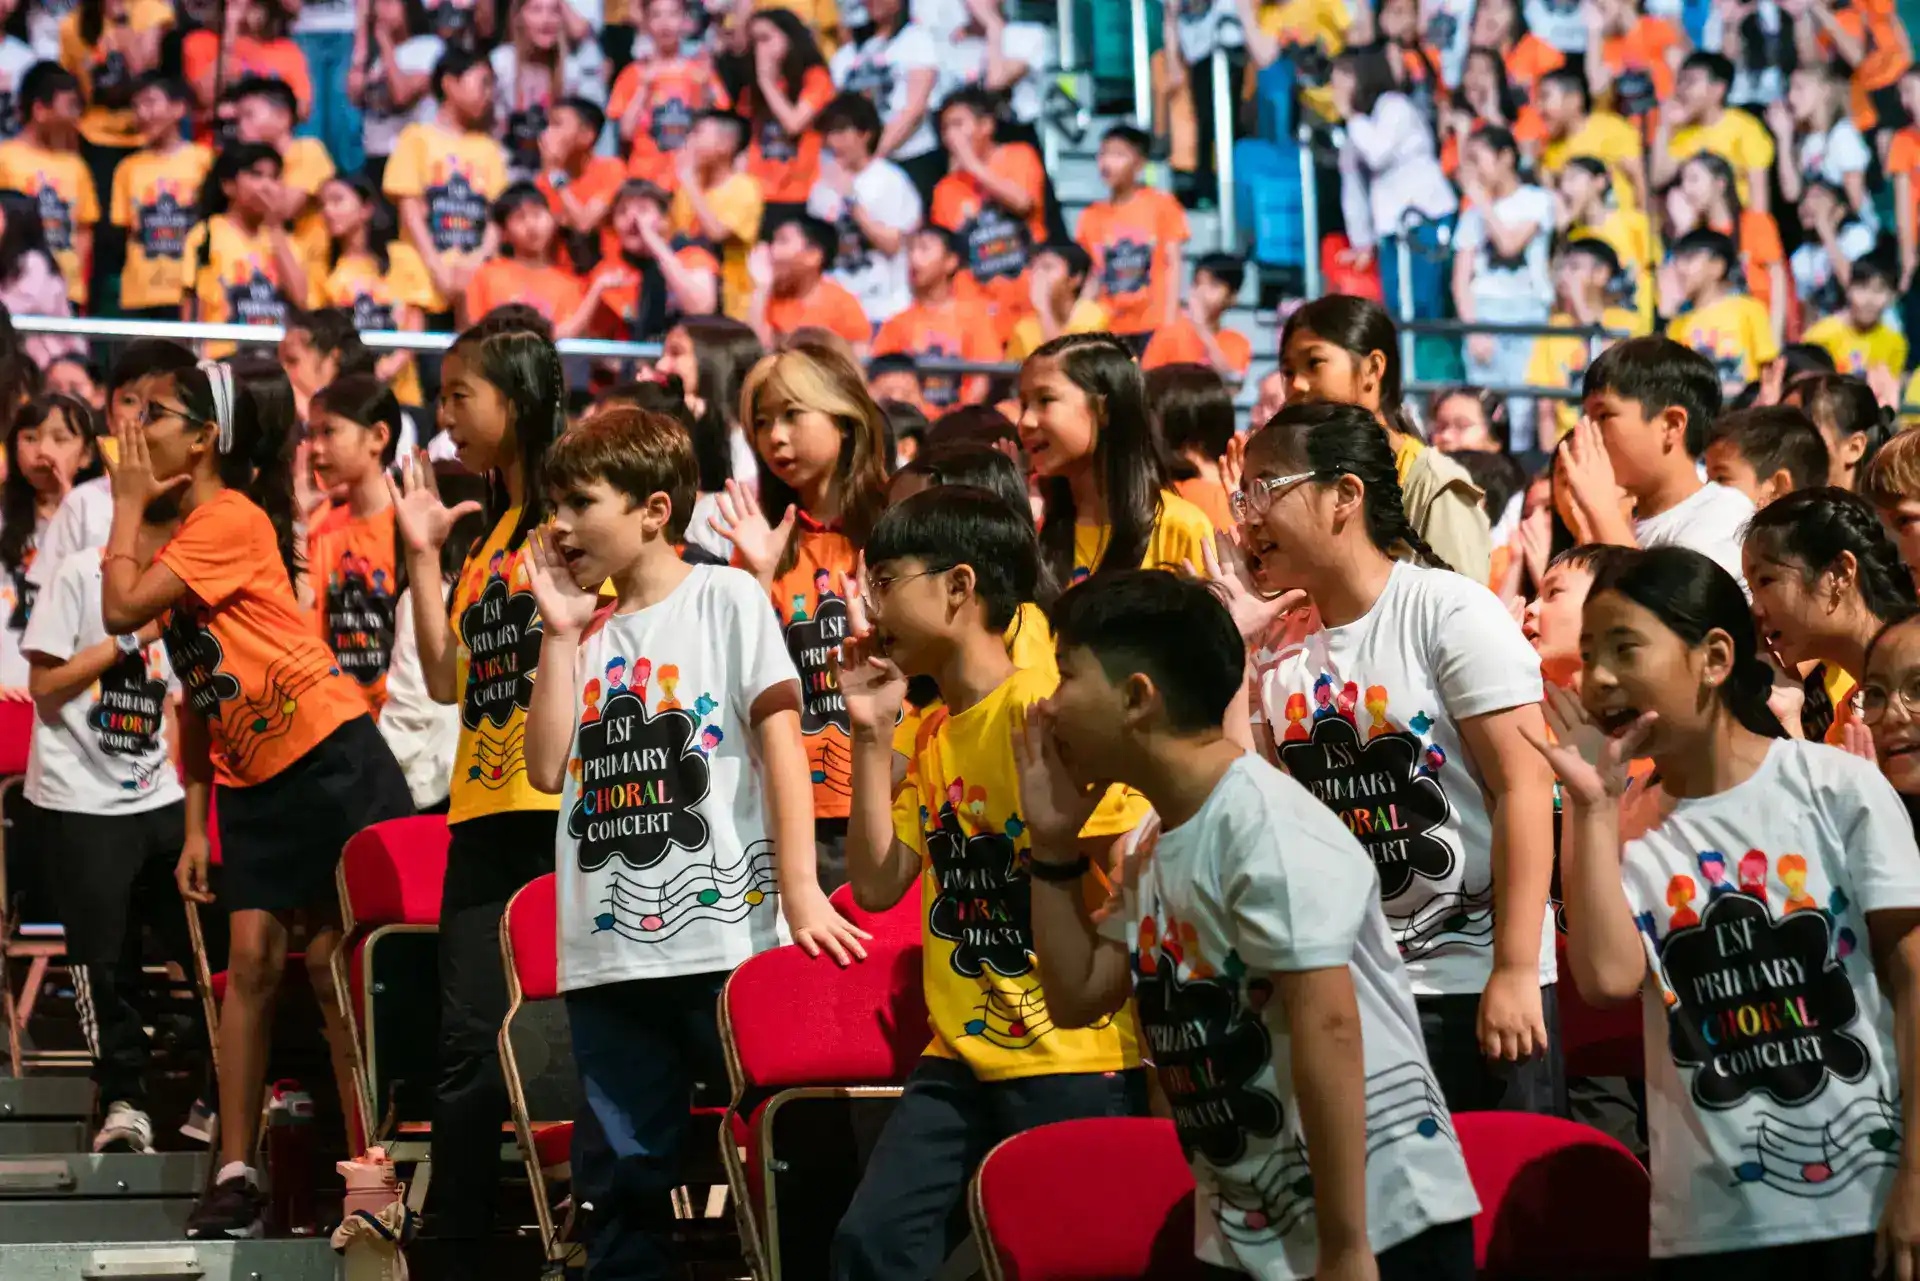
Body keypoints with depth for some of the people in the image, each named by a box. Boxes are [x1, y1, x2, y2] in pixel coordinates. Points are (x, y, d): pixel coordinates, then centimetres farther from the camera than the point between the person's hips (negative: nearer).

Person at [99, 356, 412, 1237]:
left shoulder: (232, 520, -13)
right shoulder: (185, 534, 13)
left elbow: (122, 609, -23)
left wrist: (128, 505, -8)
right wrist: (195, 825, 13)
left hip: (329, 759, -7)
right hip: (250, 781, 7)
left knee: (333, 961, -3)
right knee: (251, 959, 2)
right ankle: (235, 1176, 2)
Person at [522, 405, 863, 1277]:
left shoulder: (726, 598, 0)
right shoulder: (590, 632, 15)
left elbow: (780, 740, -6)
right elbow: (548, 768, 6)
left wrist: (799, 892, -14)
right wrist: (559, 635, 4)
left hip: (726, 937, -5)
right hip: (607, 948, 5)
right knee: (619, 1175, 8)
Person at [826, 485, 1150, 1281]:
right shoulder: (930, 736, 12)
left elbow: (1135, 880, -14)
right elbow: (877, 886, 7)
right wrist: (869, 734, 3)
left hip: (1074, 1063, -8)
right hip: (962, 1056, 8)